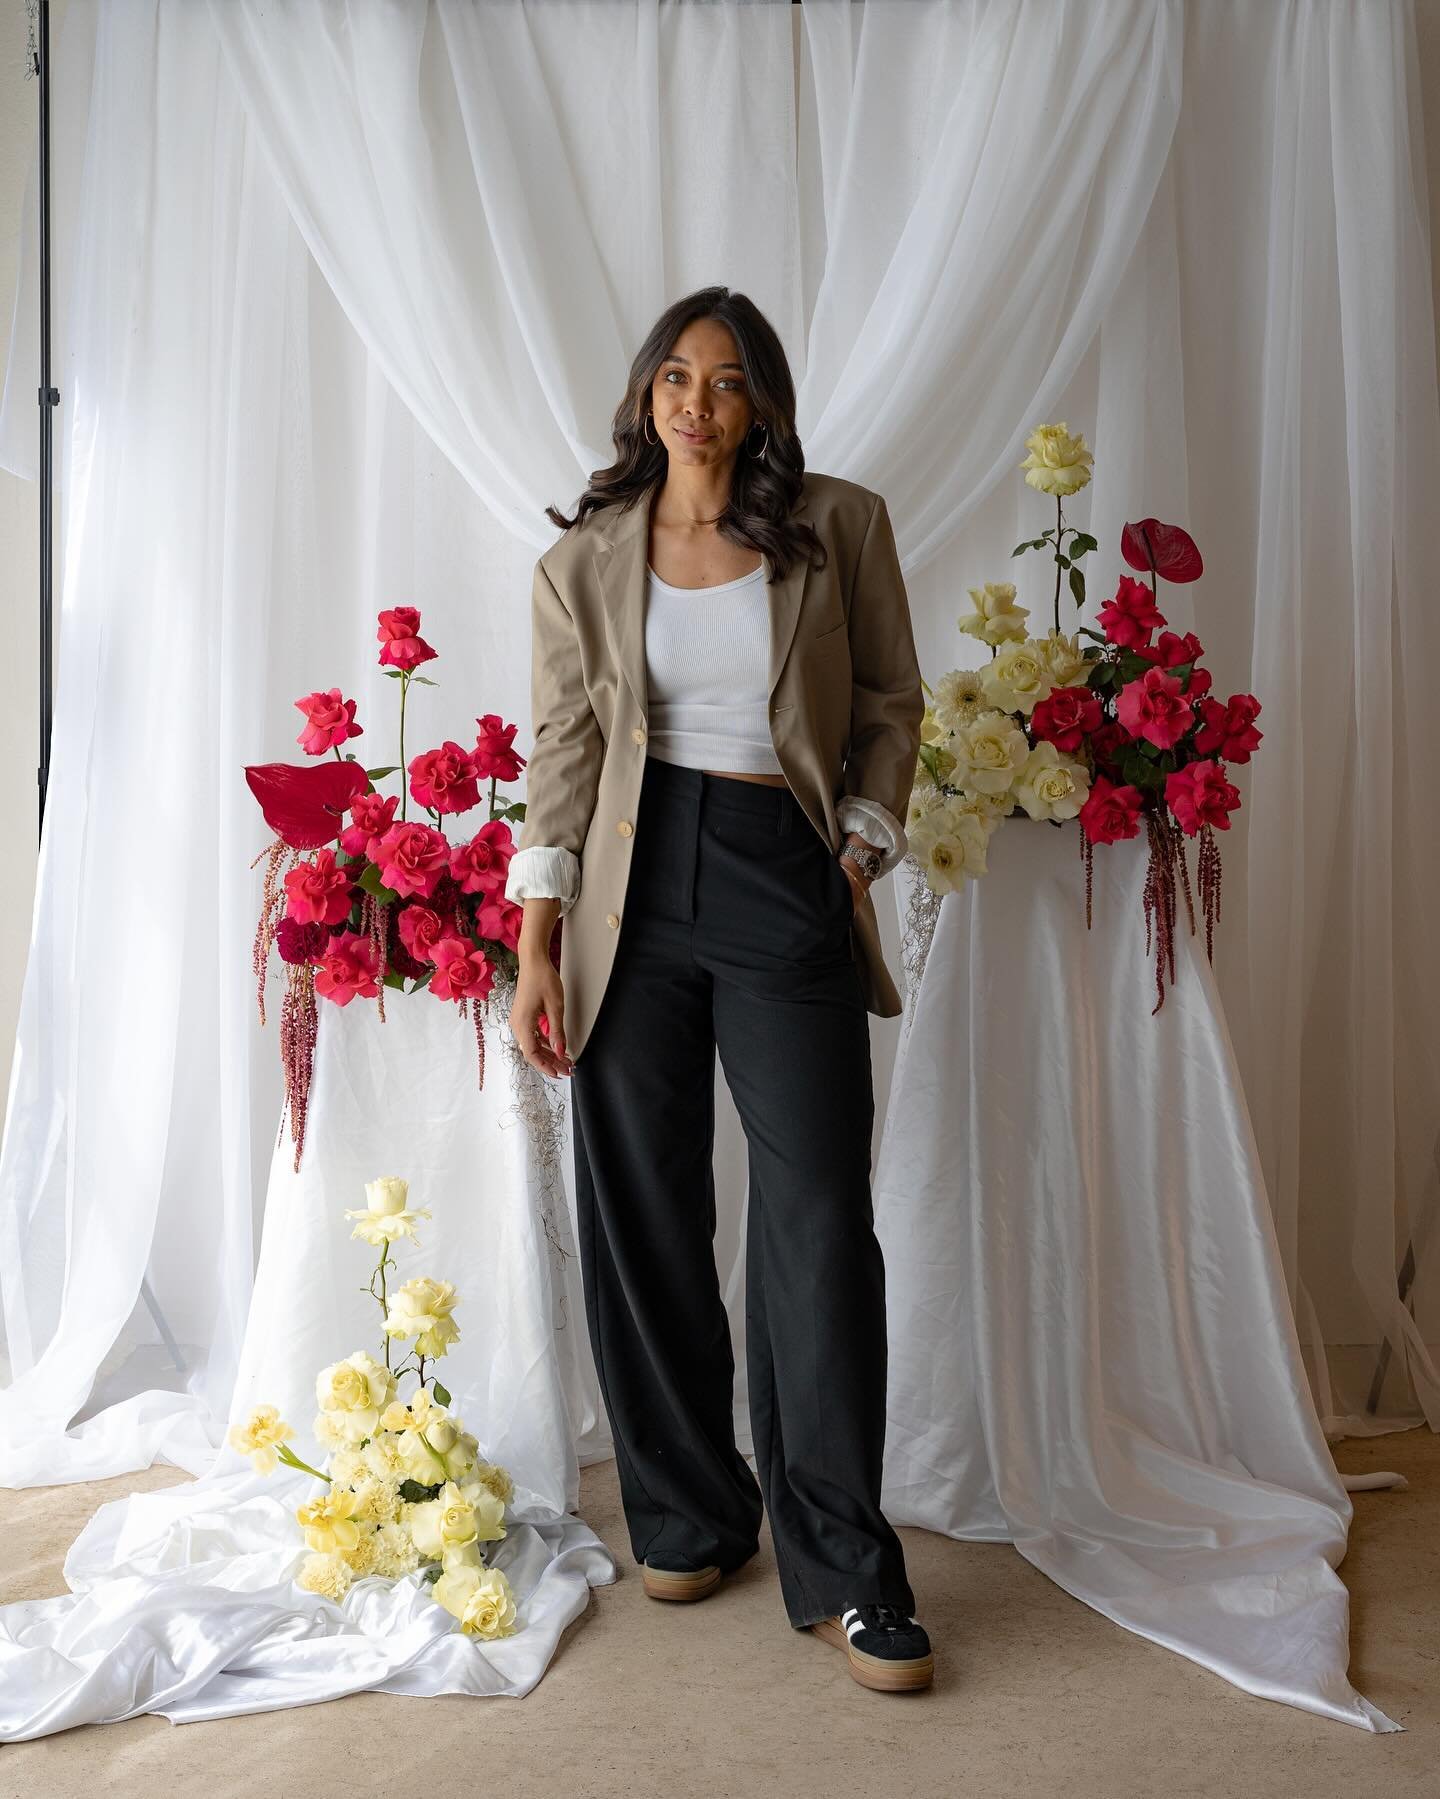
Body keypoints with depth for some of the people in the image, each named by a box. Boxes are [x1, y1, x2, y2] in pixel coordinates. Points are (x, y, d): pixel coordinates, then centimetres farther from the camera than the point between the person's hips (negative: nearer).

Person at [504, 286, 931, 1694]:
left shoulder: (839, 526, 5)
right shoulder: (583, 562, 9)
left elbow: (891, 705, 11)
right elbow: (561, 753, 6)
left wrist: (859, 844, -1)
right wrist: (536, 949, -1)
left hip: (785, 890, -1)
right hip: (635, 893, 2)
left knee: (820, 1219, -4)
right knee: (641, 1215, 6)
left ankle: (840, 1568, 10)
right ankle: (689, 1514, 25)